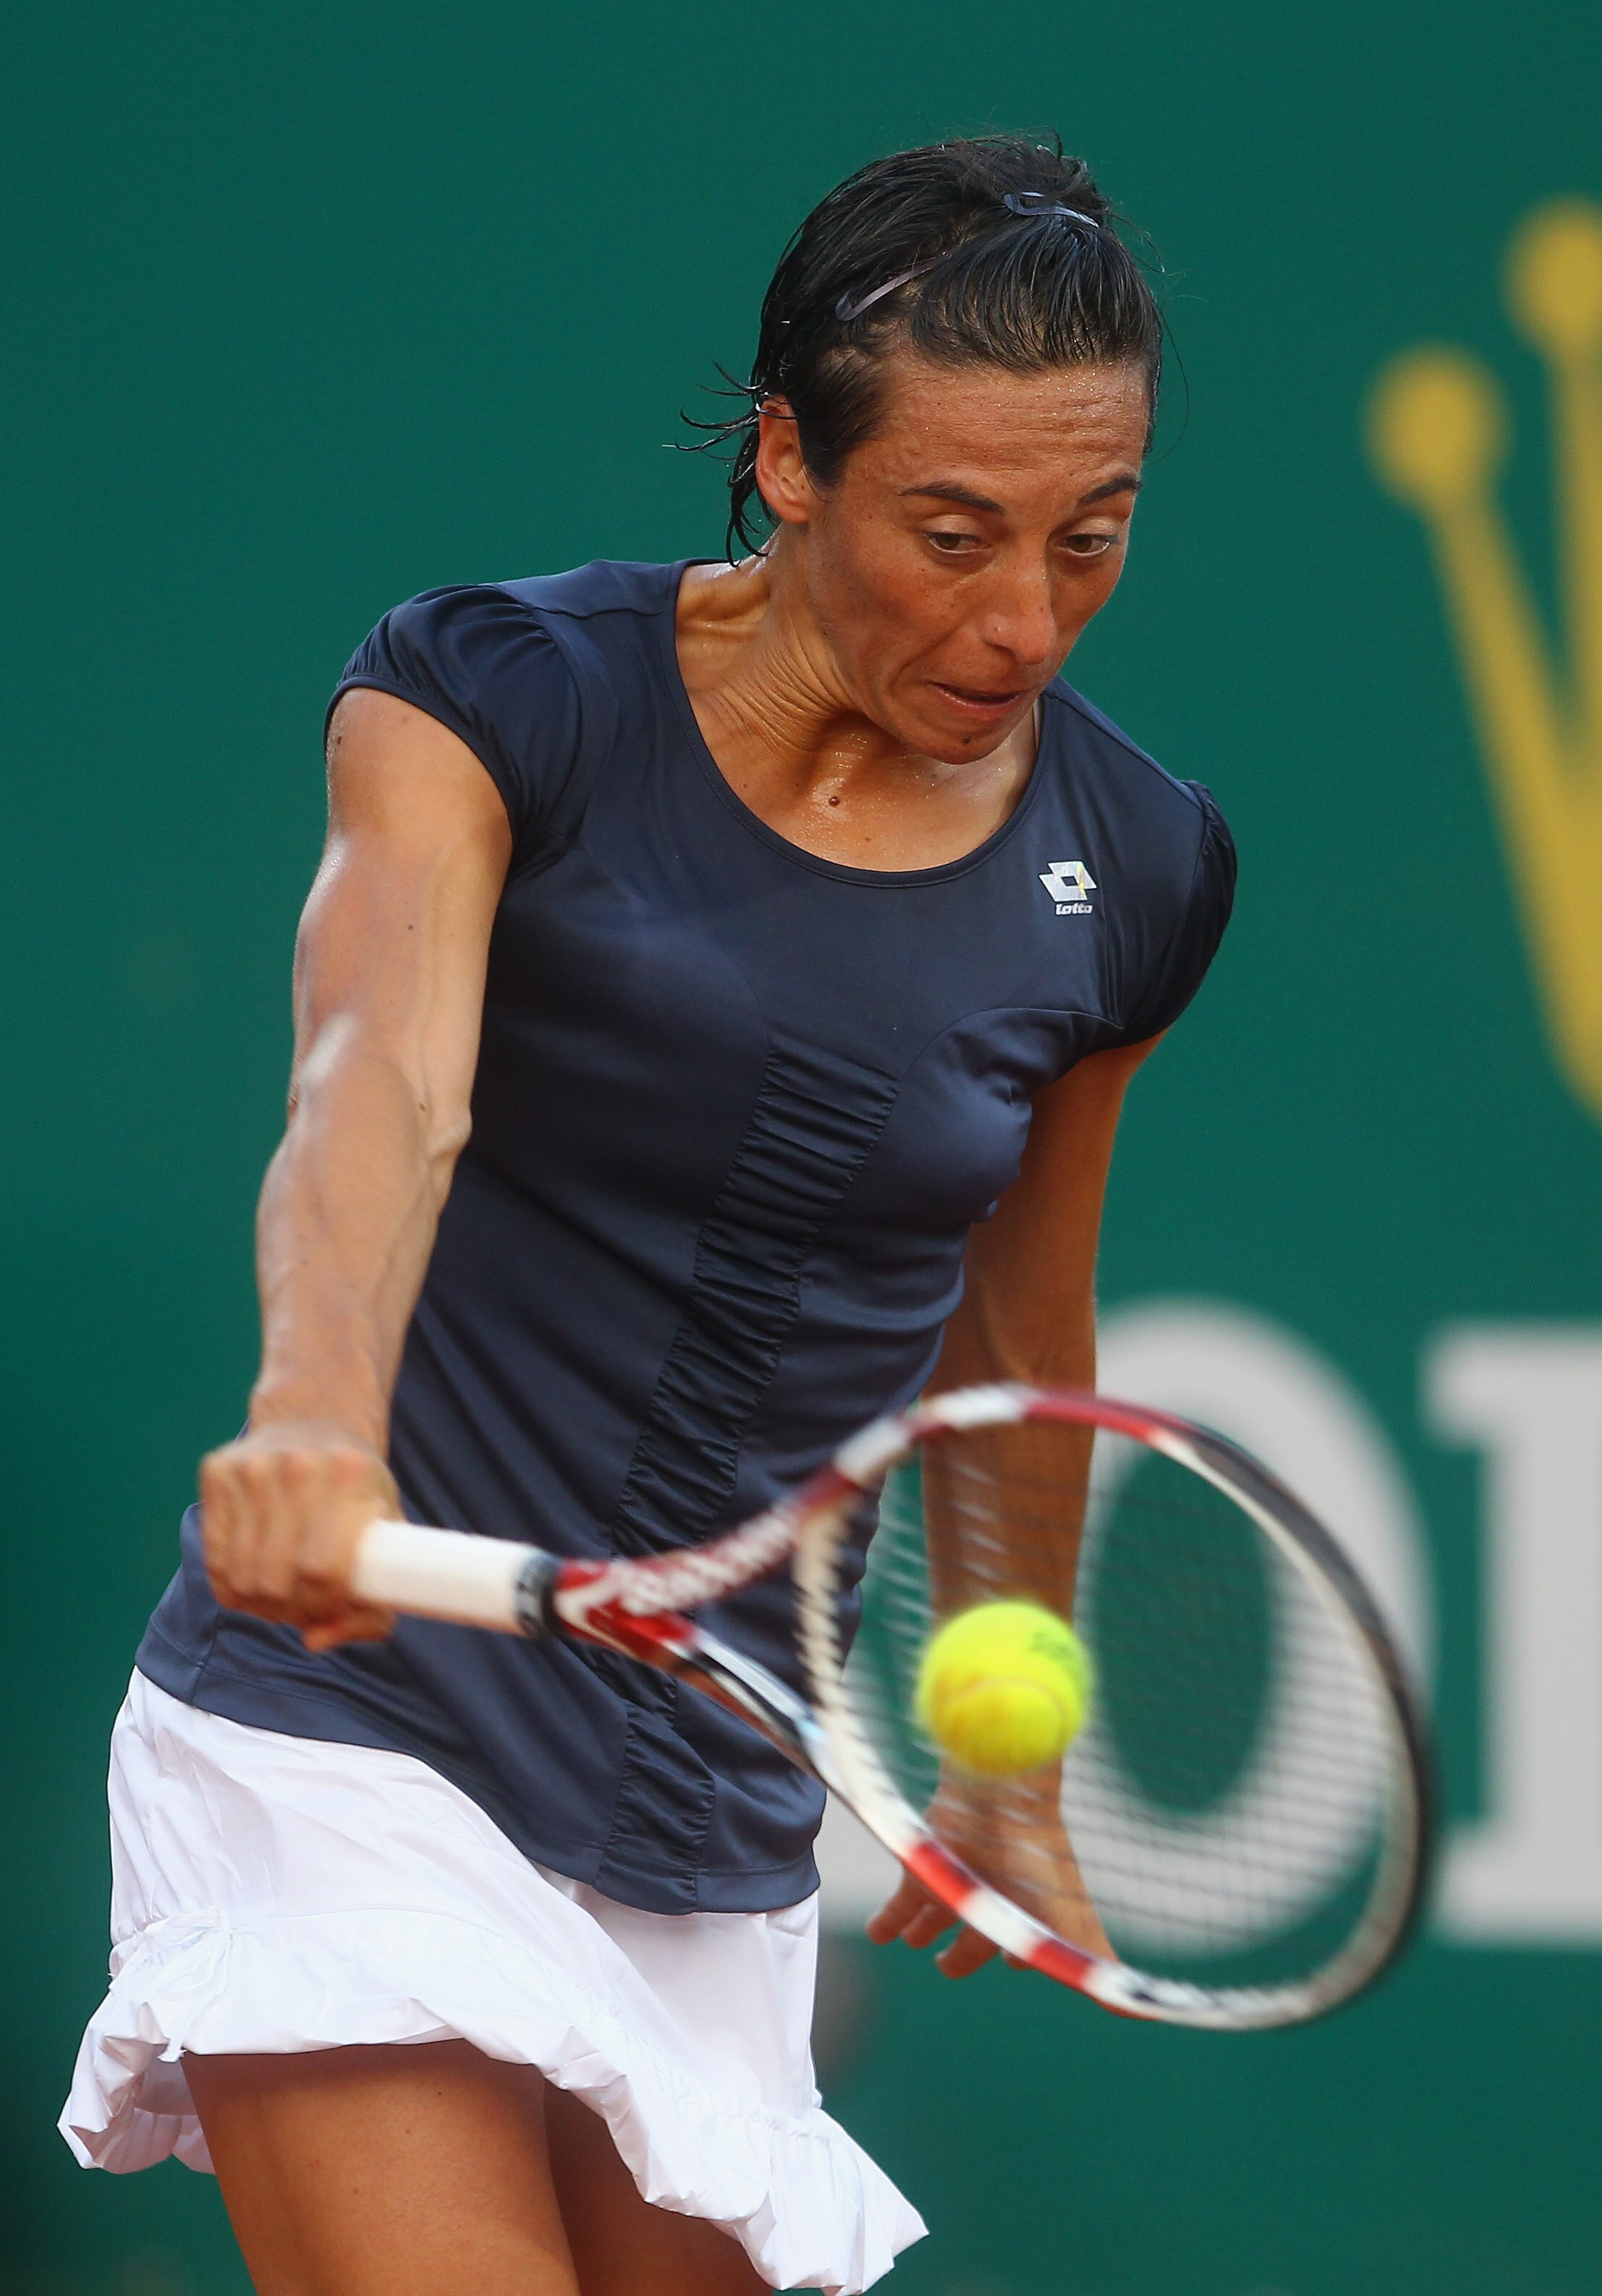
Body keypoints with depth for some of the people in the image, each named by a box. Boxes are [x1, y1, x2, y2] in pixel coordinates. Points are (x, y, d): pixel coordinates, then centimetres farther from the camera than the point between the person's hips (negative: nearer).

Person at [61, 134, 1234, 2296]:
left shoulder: (1130, 868, 5)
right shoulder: (505, 696, -7)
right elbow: (379, 1084, -25)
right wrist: (317, 1411, -46)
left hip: (726, 1837, 4)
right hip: (356, 1729, -4)